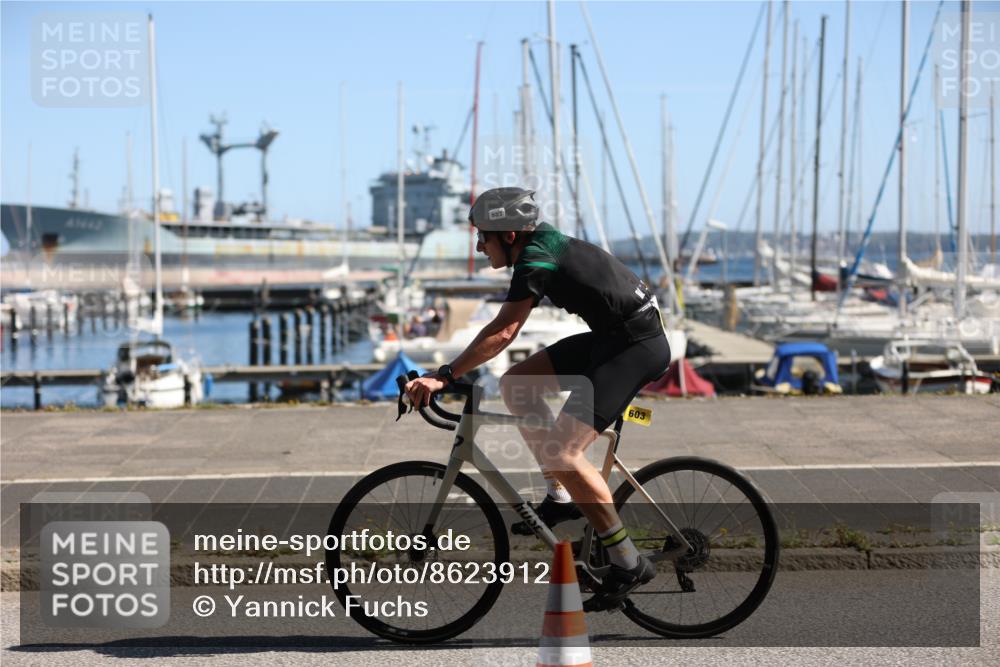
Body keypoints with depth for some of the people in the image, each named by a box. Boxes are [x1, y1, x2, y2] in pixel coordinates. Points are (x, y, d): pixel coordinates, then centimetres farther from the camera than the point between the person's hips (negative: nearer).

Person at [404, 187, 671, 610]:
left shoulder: (536, 260, -18)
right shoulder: (543, 242, 11)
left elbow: (502, 333, -27)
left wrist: (443, 377, -29)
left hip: (636, 346, -10)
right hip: (610, 337, 10)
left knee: (561, 451, -18)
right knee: (516, 385, 9)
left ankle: (628, 563, -10)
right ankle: (561, 497, 13)